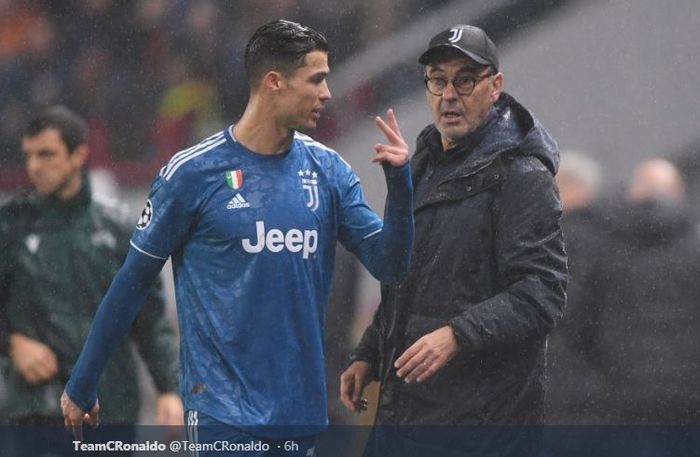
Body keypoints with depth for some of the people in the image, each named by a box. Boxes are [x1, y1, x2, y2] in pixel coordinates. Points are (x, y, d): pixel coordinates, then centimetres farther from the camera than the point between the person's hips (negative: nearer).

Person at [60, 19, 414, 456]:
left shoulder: (328, 170, 6)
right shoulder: (192, 172, -7)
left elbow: (389, 265, 4)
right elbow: (133, 281, 0)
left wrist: (399, 182, -12)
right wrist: (82, 385, 5)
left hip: (301, 406, 5)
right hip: (225, 410, -5)